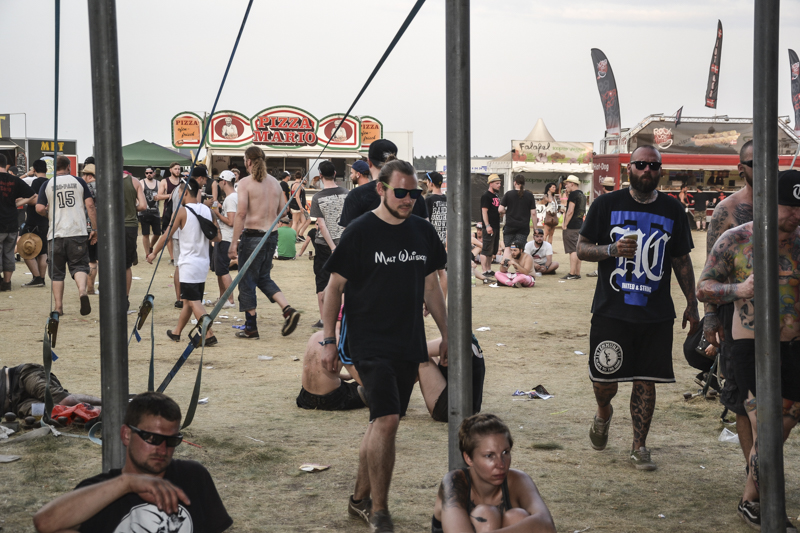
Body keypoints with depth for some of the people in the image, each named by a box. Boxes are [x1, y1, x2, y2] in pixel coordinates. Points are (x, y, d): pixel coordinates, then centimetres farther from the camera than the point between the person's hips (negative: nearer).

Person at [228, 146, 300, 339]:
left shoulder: (246, 182, -10)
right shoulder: (274, 182, 8)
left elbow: (241, 213, -17)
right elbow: (282, 210, 13)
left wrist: (234, 242, -15)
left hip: (253, 236, -6)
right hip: (272, 236, 6)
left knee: (247, 281, 5)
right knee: (263, 278, 20)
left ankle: (251, 327, 9)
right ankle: (288, 310, 3)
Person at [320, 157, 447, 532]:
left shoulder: (422, 232, 8)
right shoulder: (360, 232, -7)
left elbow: (430, 286, 18)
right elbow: (334, 287, -3)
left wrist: (445, 332, 17)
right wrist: (329, 340, -6)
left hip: (408, 345, 6)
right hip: (369, 343, -6)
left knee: (382, 423, 11)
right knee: (387, 420, -16)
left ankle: (360, 498, 26)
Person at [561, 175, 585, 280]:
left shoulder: (573, 194, -12)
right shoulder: (582, 195, 16)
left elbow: (570, 211, -18)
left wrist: (565, 225, -13)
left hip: (572, 226, -9)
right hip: (580, 225, 9)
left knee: (572, 250, -9)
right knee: (577, 250, 10)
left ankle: (572, 273, -10)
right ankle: (577, 273, 12)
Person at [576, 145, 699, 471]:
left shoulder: (673, 210, 9)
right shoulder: (607, 204, 2)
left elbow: (682, 261, 15)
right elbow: (582, 248, 3)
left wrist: (691, 304, 11)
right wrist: (612, 250, -16)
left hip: (657, 315, 2)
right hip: (612, 310, -2)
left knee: (646, 382, 2)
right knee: (605, 381, -1)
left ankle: (639, 447, 14)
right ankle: (603, 413, 33)